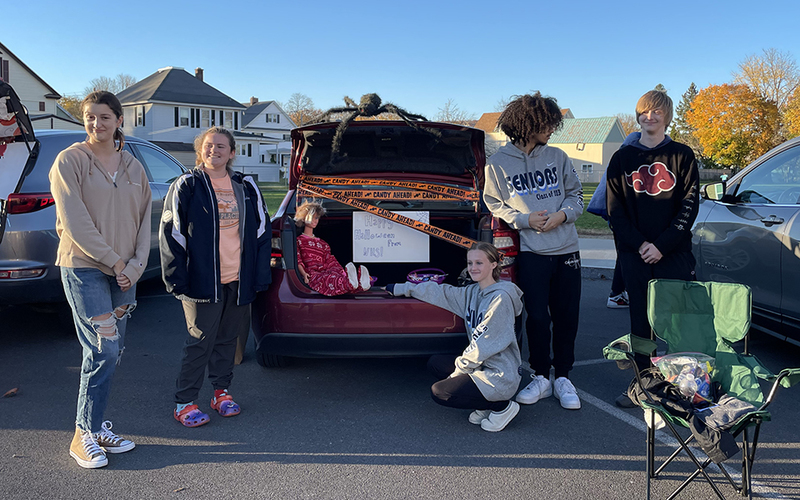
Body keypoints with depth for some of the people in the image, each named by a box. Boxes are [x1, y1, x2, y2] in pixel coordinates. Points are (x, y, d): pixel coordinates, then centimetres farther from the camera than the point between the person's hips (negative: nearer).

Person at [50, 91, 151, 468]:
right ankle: (84, 436, 5)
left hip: (123, 272, 5)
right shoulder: (69, 161, -4)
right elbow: (74, 222, -11)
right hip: (84, 268, -5)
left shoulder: (133, 167, 12)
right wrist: (113, 259, -12)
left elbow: (144, 220, 11)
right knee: (105, 350, -10)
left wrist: (135, 265, -2)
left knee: (111, 353, 8)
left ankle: (96, 428, 20)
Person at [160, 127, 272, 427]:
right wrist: (177, 279, -10)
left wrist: (260, 276, 5)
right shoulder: (186, 186, -2)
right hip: (203, 280, -4)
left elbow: (262, 231, 12)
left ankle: (222, 391, 29)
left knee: (228, 338, 14)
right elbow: (171, 235, -4)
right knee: (201, 340, 0)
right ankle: (184, 402, 12)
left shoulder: (246, 187, 9)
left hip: (239, 280, 4)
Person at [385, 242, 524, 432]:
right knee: (435, 363, 14)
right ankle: (485, 405, 11)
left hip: (500, 377, -9)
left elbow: (484, 344, -20)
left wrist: (460, 367, -10)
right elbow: (441, 292, 15)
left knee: (439, 392, -10)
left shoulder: (501, 297, -19)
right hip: (483, 366, 9)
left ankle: (503, 406, 0)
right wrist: (400, 288, 18)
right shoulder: (472, 292, 6)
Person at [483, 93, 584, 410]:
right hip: (531, 253, -2)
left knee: (566, 316, 5)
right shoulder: (498, 163, 1)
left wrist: (562, 214, -7)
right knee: (537, 317, -1)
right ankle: (541, 377, 17)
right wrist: (524, 220, -10)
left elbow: (576, 194, 13)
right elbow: (494, 205, 4)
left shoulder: (558, 157, 8)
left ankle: (563, 377, 20)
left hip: (566, 250, 3)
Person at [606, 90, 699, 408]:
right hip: (635, 255, 2)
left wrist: (662, 245, -11)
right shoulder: (623, 158, 11)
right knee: (640, 321, 4)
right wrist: (639, 244, -8)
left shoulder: (682, 155, 7)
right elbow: (615, 209, 5)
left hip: (674, 254, -1)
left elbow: (689, 206, 0)